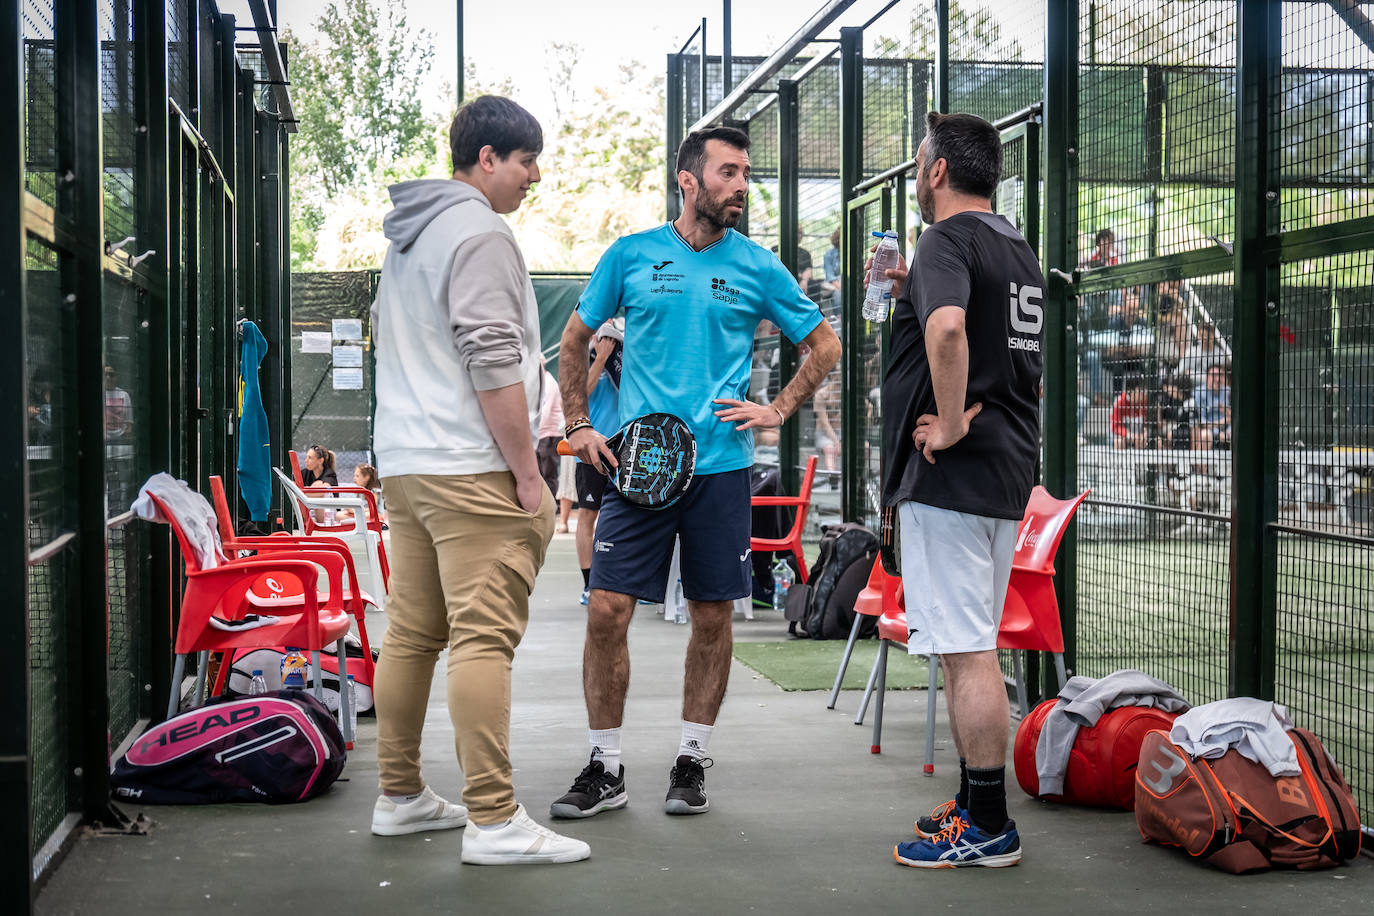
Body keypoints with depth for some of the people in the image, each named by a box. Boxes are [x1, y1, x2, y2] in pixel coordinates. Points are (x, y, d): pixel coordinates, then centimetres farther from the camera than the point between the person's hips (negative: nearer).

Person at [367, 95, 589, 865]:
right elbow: (492, 362, -18)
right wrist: (528, 474, -15)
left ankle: (401, 797, 20)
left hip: (403, 464, 10)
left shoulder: (409, 237, 21)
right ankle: (494, 821, -12)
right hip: (470, 470, -10)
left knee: (411, 634, 13)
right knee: (483, 639, -11)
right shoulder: (480, 232, -9)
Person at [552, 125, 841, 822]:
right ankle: (605, 769, 7)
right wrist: (579, 425, 5)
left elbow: (825, 346, 14)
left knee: (712, 617, 5)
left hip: (721, 465, 1)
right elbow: (574, 341, 15)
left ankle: (692, 761, 19)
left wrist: (778, 411, 2)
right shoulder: (631, 256, 5)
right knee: (607, 610, -6)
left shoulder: (758, 267, 5)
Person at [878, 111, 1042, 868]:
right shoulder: (1019, 250, 18)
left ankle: (986, 828, -3)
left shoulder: (949, 240, -12)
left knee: (966, 649, -7)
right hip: (1009, 471, 10)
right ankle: (976, 806, 24)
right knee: (974, 648, 16)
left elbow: (946, 328, -32)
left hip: (952, 472, -10)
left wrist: (950, 424, -22)